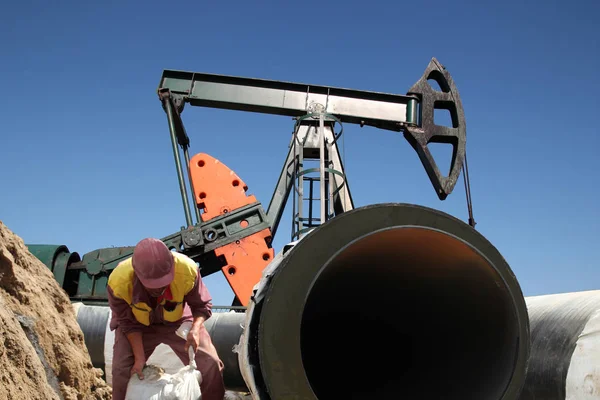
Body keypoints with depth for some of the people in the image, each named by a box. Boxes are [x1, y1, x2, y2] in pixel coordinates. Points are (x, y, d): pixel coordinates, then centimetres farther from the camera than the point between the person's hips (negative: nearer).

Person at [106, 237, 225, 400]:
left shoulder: (187, 270, -38)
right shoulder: (118, 282, -37)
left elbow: (202, 305, -17)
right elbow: (127, 323, -17)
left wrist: (195, 329, -37)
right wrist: (139, 358, -22)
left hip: (179, 320, 1)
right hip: (139, 324, 0)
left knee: (210, 365, -7)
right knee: (123, 371, -11)